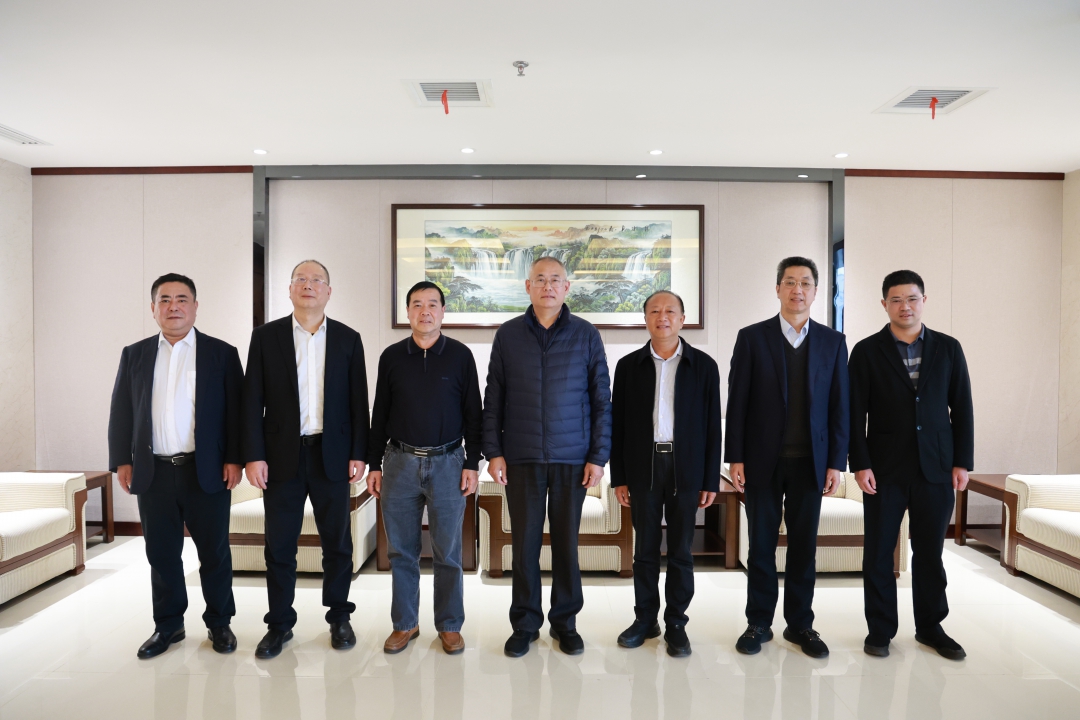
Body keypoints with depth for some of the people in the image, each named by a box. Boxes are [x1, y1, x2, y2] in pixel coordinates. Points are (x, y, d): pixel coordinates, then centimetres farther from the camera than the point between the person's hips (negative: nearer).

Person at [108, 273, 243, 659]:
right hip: (153, 472, 3)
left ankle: (219, 623, 22)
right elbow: (121, 411, 9)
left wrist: (234, 459, -8)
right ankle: (168, 625, 27)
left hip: (206, 471, -2)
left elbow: (236, 410, -2)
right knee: (161, 554, 11)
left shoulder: (222, 353, 1)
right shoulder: (134, 355, 10)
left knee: (214, 552, 7)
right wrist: (122, 460, 2)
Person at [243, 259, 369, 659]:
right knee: (279, 545, 8)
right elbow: (253, 400, 0)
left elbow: (358, 401, 3)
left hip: (332, 455, 0)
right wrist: (254, 455, -7)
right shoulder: (266, 337, 3)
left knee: (337, 542, 9)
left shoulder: (348, 339, 4)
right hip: (282, 455, 0)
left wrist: (359, 454, -2)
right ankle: (279, 623, 24)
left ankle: (339, 618, 26)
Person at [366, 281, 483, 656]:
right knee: (401, 550, 9)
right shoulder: (392, 356, 6)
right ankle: (404, 624, 24)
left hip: (447, 463, -1)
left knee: (447, 552, 5)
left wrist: (472, 463, -3)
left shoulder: (460, 355, 1)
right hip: (400, 463, 2)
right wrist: (373, 464, 6)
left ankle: (450, 626, 20)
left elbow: (473, 413, 2)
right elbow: (380, 413, 9)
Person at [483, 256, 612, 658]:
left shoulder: (587, 336, 2)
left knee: (566, 542, 8)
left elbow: (602, 401, 2)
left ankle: (565, 622, 26)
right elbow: (493, 399, 5)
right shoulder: (508, 335, 4)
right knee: (524, 542, 7)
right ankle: (525, 624, 23)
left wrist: (599, 456, -3)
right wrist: (493, 452, -1)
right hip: (521, 458, 1)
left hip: (572, 459, 0)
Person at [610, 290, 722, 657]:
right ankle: (645, 618, 24)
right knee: (645, 548, 9)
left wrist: (711, 480, -1)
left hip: (685, 469, 0)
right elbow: (618, 424, 4)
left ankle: (676, 623, 21)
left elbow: (712, 426, 2)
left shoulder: (703, 365, 1)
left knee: (680, 551, 7)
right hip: (642, 468, 1)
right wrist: (618, 477, 1)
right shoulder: (629, 365, 3)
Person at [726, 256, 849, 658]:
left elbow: (839, 406, 5)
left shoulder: (832, 342, 6)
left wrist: (836, 463, -1)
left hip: (810, 461, 2)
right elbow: (737, 402, -2)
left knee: (804, 545, 10)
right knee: (761, 543, 8)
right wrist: (735, 458, -7)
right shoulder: (752, 338, -1)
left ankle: (800, 624, 25)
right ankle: (758, 623, 21)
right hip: (762, 459, -1)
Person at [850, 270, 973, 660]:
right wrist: (860, 464, -9)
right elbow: (855, 414, -4)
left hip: (935, 467, 2)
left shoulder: (948, 348, 6)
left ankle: (930, 627, 27)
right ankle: (881, 629, 18)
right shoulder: (867, 351, -1)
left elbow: (961, 408, 7)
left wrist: (962, 462, 1)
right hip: (884, 468, -2)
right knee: (878, 552, 5)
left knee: (929, 552, 11)